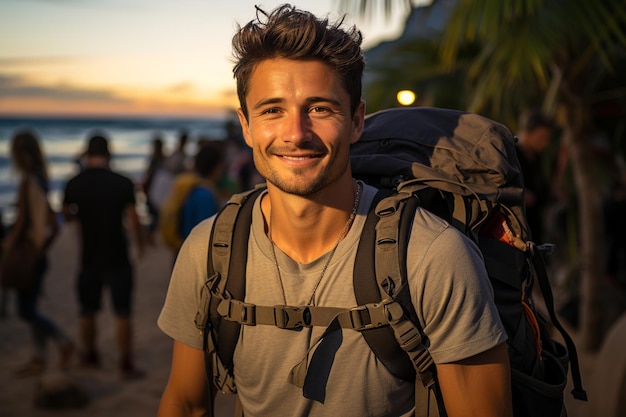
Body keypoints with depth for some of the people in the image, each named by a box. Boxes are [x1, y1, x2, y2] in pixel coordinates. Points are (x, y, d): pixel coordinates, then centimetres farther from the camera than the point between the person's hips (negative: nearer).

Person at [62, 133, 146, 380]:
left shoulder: (74, 185, -4)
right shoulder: (123, 184, -12)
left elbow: (67, 216, 12)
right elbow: (133, 220, -10)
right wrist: (140, 244, 7)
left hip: (89, 258, 3)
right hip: (117, 258, -3)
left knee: (87, 312, 18)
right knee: (123, 314, 4)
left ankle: (90, 357, 33)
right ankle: (126, 365, 6)